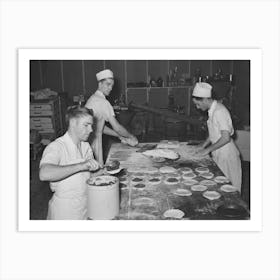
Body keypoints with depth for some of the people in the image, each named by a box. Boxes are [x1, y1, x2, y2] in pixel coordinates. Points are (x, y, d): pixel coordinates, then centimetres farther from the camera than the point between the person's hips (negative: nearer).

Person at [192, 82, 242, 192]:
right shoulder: (212, 110, 7)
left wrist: (207, 150, -17)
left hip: (226, 156, -9)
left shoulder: (219, 111, -22)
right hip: (218, 155, 9)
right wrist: (202, 147, 10)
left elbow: (226, 138, -26)